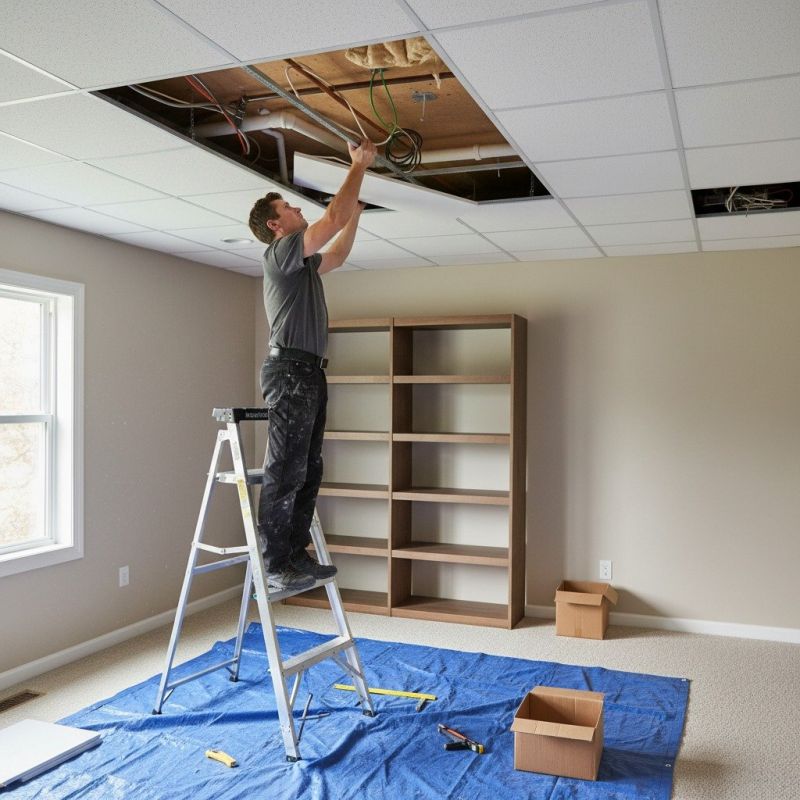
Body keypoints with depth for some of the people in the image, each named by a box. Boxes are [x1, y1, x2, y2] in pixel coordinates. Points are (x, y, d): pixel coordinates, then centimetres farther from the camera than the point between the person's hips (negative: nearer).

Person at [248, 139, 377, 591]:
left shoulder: (303, 262, 24)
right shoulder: (281, 251, -4)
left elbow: (337, 256, 42)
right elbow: (333, 218, -9)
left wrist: (355, 216, 36)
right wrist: (359, 165, 1)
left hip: (310, 372, 10)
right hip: (290, 369, -10)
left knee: (309, 471, 8)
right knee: (285, 471, -11)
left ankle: (296, 554, 13)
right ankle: (276, 564, -8)